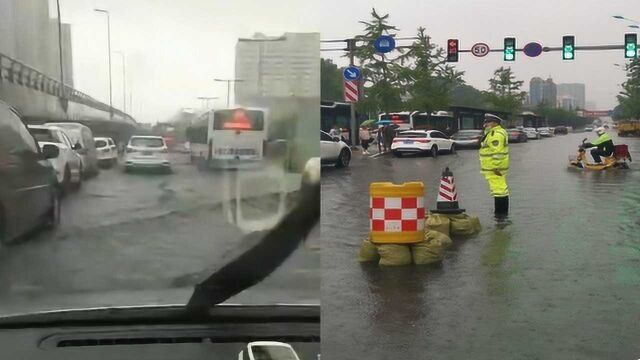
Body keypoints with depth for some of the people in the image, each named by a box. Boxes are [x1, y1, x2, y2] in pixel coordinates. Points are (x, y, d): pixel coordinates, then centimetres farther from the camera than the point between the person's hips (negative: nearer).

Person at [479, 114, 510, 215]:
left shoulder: (496, 134, -17)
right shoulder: (494, 133, 18)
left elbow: (497, 153, -24)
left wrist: (495, 167, -25)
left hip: (494, 168, -12)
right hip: (493, 168, 12)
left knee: (499, 190, -9)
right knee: (500, 189, 16)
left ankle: (501, 214, -8)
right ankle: (502, 213, 23)